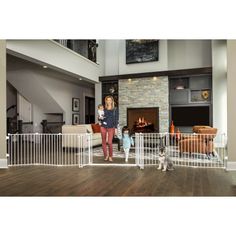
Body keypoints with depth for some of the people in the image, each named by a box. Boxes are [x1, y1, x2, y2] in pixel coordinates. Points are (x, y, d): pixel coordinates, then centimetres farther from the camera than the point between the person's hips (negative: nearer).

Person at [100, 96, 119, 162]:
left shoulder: (115, 109, 2)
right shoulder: (104, 109, 8)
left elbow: (116, 119, 0)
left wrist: (116, 128, -6)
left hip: (111, 127, -2)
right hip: (103, 127, 3)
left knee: (109, 142, -8)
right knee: (104, 142, 5)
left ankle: (110, 156, 12)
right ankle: (106, 155, 21)